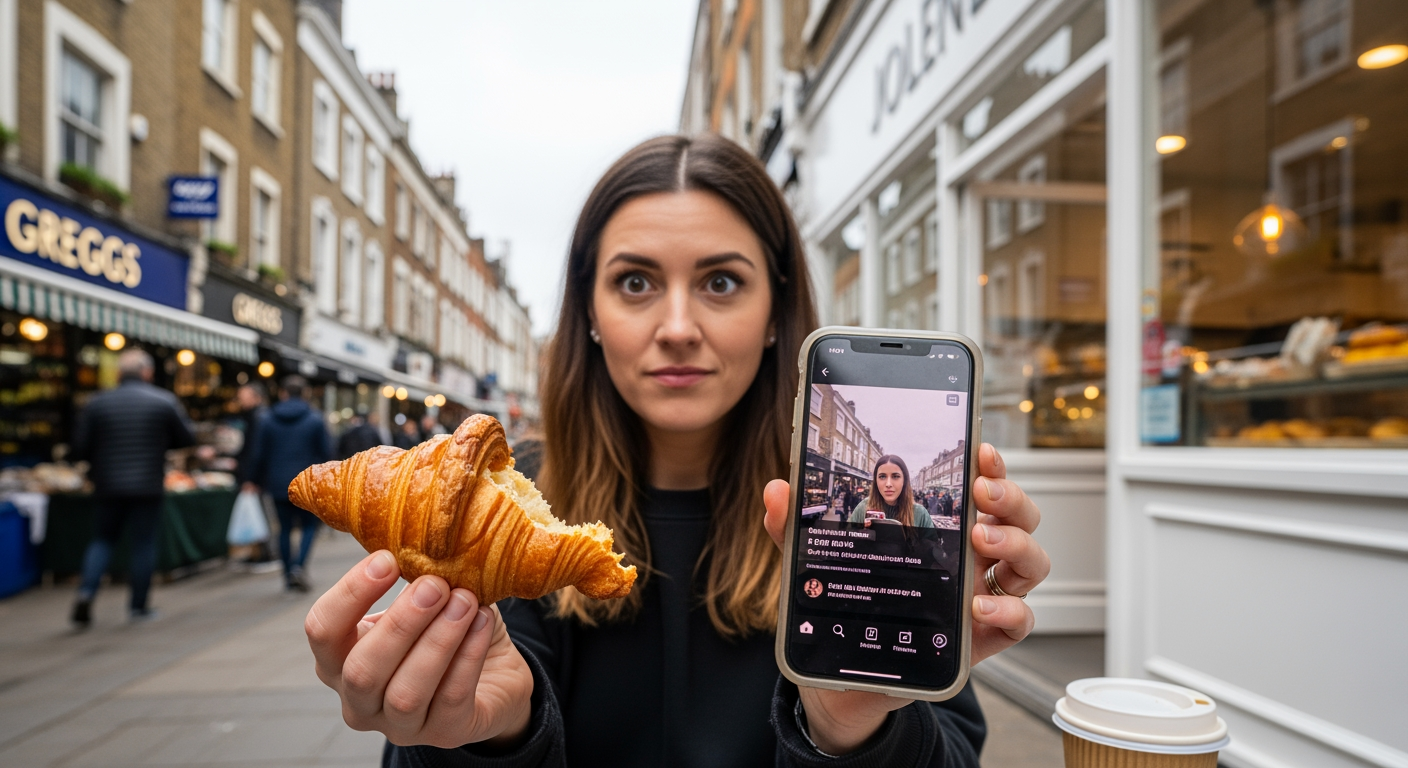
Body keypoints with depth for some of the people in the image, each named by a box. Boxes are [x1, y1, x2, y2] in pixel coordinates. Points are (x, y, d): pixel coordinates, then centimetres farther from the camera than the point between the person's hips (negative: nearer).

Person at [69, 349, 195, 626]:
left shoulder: (97, 403, 0)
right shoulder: (165, 401, -5)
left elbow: (79, 450, 0)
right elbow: (186, 439, 0)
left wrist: (104, 456, 19)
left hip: (108, 486, 2)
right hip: (148, 486, -2)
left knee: (104, 538, 19)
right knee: (143, 543, 5)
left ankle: (86, 591, 1)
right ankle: (138, 606, 11)